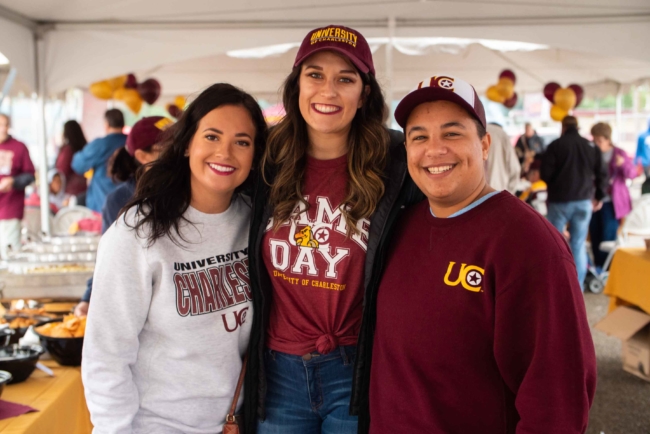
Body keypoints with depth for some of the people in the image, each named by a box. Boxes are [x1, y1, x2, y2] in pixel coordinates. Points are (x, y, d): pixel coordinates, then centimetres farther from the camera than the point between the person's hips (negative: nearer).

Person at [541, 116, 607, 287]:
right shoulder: (591, 146, 5)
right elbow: (602, 174, 4)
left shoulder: (555, 145, -7)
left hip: (560, 201, -3)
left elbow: (545, 173, -9)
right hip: (584, 201, 3)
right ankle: (577, 285, 8)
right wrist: (599, 196, 16)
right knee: (579, 245, 7)